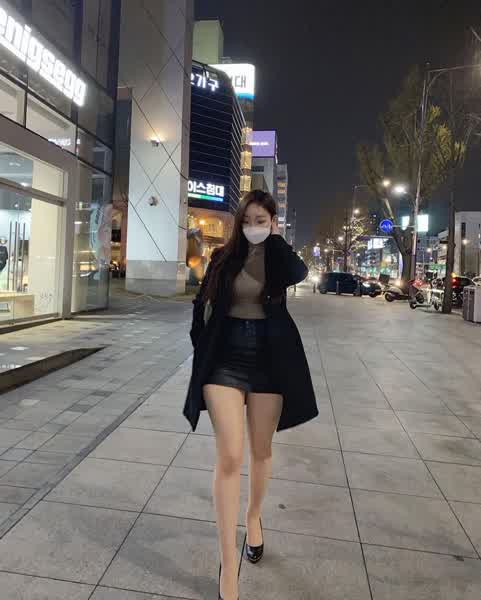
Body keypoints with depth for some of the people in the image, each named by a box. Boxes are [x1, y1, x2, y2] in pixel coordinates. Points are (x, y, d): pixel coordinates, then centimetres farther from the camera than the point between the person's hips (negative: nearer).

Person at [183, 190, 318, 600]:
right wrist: (201, 347, 4)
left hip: (268, 359, 1)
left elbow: (298, 274, -21)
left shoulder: (279, 256, 3)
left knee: (261, 451, 14)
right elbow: (202, 303, 9)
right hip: (226, 358, -1)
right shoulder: (224, 257, 4)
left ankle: (254, 518, 43)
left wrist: (274, 238, -8)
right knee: (230, 457, -7)